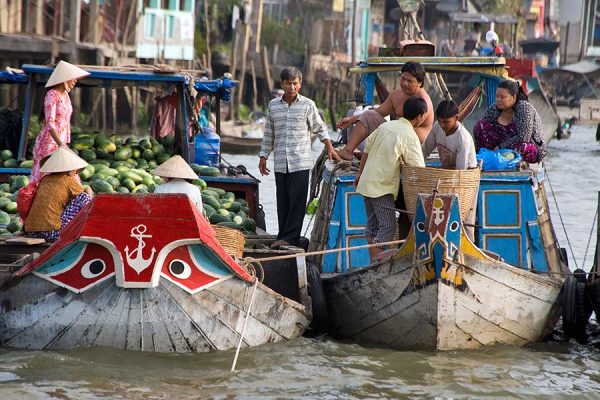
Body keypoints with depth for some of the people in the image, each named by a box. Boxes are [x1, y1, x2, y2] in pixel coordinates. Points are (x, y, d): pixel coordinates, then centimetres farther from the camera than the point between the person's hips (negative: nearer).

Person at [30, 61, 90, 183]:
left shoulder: (65, 95, 11)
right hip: (48, 144, -8)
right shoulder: (52, 95, -15)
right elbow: (50, 123, -24)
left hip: (61, 143, 8)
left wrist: (66, 144, 18)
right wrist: (61, 145, -32)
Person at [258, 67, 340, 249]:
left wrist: (330, 148, 5)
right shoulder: (273, 105, 10)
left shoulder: (307, 105, 2)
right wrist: (263, 157, 16)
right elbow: (269, 134, 17)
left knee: (297, 201, -7)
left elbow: (320, 128, 11)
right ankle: (283, 237, 10)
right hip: (280, 163, 3)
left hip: (300, 163, -3)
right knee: (282, 202, 5)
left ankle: (290, 237, -5)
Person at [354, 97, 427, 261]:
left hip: (367, 182, 8)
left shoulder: (386, 125, 9)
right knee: (388, 227, -6)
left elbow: (366, 150, 15)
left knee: (372, 225, 13)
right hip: (382, 186, -8)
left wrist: (359, 174, 24)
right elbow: (418, 168, -13)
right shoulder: (410, 136, -13)